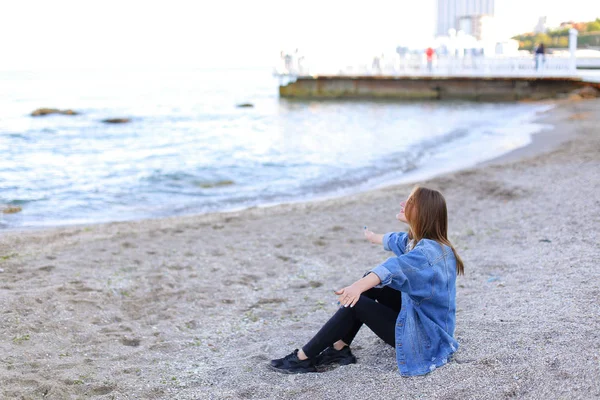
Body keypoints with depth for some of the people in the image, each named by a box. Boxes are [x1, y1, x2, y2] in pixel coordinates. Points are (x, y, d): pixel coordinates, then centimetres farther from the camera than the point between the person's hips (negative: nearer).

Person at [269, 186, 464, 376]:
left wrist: (357, 287, -62)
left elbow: (395, 267, -45)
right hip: (416, 315, 9)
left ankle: (304, 358, -8)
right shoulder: (415, 239, 3)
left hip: (424, 338, -9)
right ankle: (340, 349, 4)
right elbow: (395, 240, 28)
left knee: (355, 303, -16)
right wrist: (373, 237, 49)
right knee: (370, 282, 4)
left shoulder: (430, 250, -26)